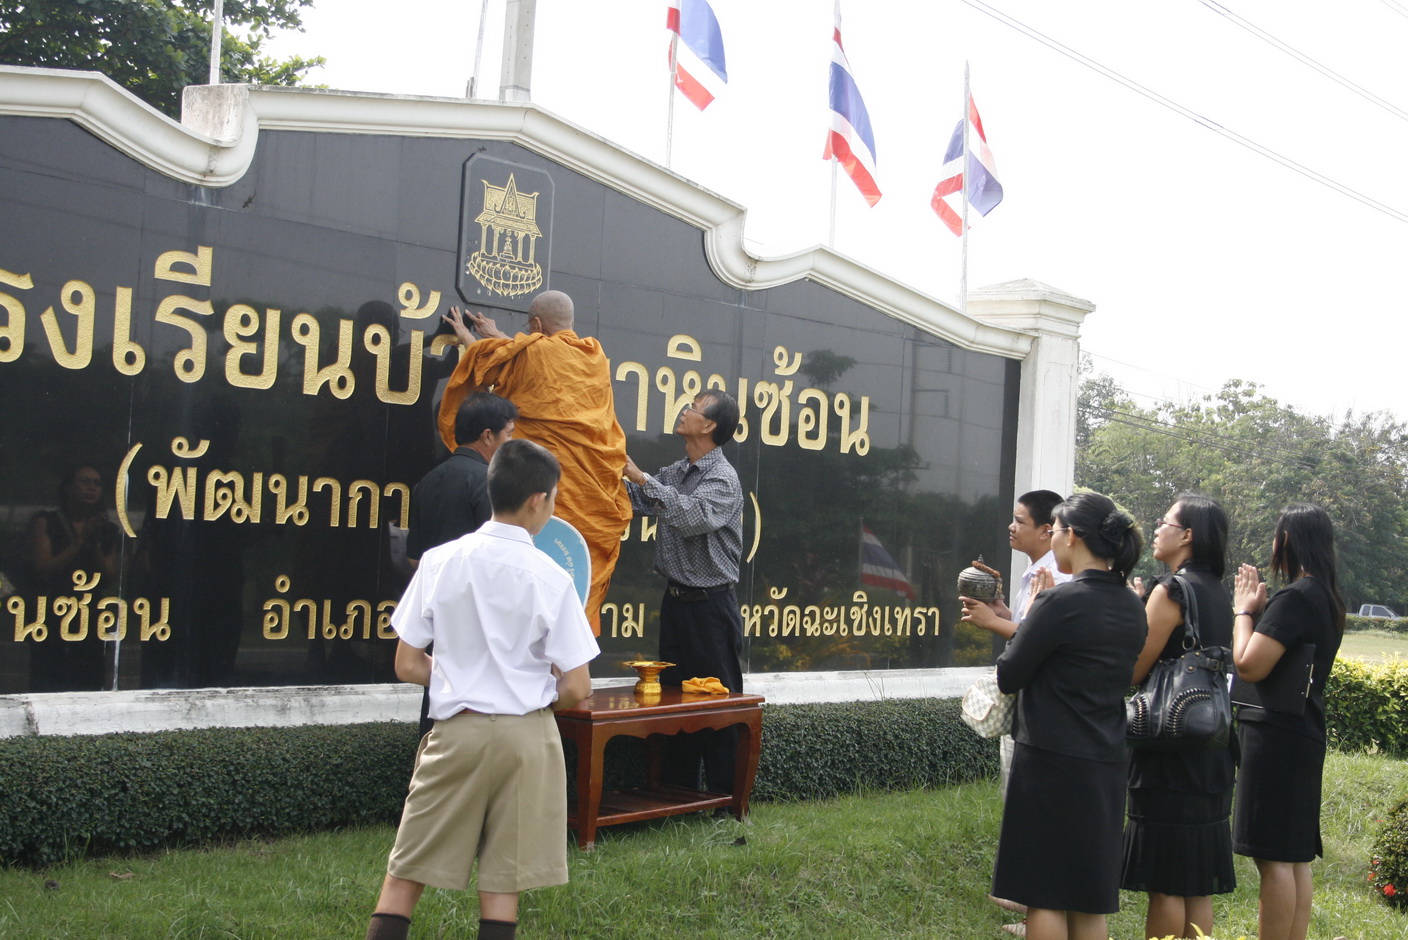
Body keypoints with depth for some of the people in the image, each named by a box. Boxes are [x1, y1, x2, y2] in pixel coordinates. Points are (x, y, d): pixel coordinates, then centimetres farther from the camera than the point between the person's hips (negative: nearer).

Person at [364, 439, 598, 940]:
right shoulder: (550, 576, -9)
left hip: (457, 730, 1)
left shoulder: (440, 561, -4)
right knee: (503, 879, 10)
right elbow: (576, 689, -7)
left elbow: (407, 666, 0)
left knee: (406, 872, 10)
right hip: (526, 733, -1)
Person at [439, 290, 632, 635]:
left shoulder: (533, 352, -4)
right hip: (599, 488, 6)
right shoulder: (596, 355, 12)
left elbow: (485, 358, 16)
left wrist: (465, 336, 37)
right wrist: (498, 336, 42)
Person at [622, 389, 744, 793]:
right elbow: (639, 501, 15)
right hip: (676, 598, 8)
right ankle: (677, 790, 24)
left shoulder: (723, 479, -15)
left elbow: (693, 517, -31)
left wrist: (642, 478, -28)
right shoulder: (675, 472, 10)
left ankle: (725, 794, 9)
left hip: (711, 604, -8)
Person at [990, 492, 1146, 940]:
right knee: (1089, 902, 14)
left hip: (1052, 762, -7)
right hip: (1106, 764, 7)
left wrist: (1027, 616, 2)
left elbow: (1008, 676, -12)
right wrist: (1021, 624, 16)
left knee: (1044, 897, 3)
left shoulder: (1060, 601, -17)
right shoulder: (1131, 605, 6)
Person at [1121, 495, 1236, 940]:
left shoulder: (1171, 591, -14)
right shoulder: (1218, 594, 11)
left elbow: (1132, 671, -15)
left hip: (1169, 753, -8)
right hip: (1211, 750, 9)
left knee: (1164, 883, -1)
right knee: (1197, 885, 14)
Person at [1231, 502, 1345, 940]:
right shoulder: (1328, 600, 12)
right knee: (1295, 857, 13)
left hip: (1274, 737, -10)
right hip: (1304, 735, 10)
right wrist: (1260, 610, 8)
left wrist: (1244, 610, -7)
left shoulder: (1293, 598, -17)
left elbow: (1249, 665, -20)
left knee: (1274, 856, -6)